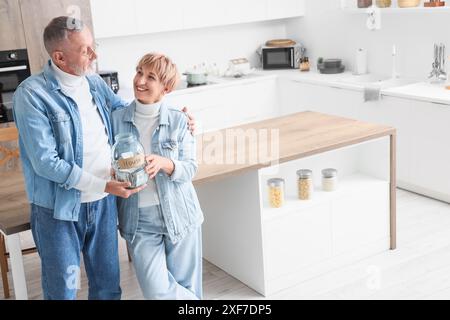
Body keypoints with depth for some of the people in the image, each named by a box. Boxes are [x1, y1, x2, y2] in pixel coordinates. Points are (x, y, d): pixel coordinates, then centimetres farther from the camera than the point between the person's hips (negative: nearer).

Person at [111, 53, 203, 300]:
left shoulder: (178, 120, -5)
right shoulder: (117, 119, -1)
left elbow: (190, 168, -7)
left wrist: (164, 163, -24)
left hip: (179, 214, 0)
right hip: (139, 218, 1)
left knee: (186, 286, 10)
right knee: (157, 292, -5)